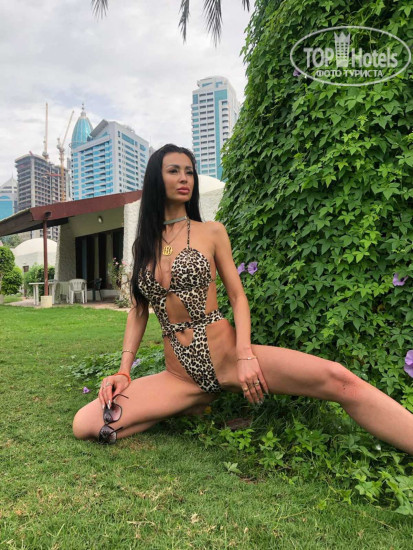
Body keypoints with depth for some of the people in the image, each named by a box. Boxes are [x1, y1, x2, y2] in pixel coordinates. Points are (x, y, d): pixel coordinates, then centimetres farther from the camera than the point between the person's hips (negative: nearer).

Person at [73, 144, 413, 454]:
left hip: (226, 355, -3)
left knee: (338, 379, -25)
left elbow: (238, 296, 1)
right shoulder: (143, 244, 12)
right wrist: (124, 370, 3)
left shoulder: (211, 232, 4)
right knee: (85, 424, -12)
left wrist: (245, 356, -14)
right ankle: (189, 406, 4)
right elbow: (139, 311, 13)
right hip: (181, 374, 3)